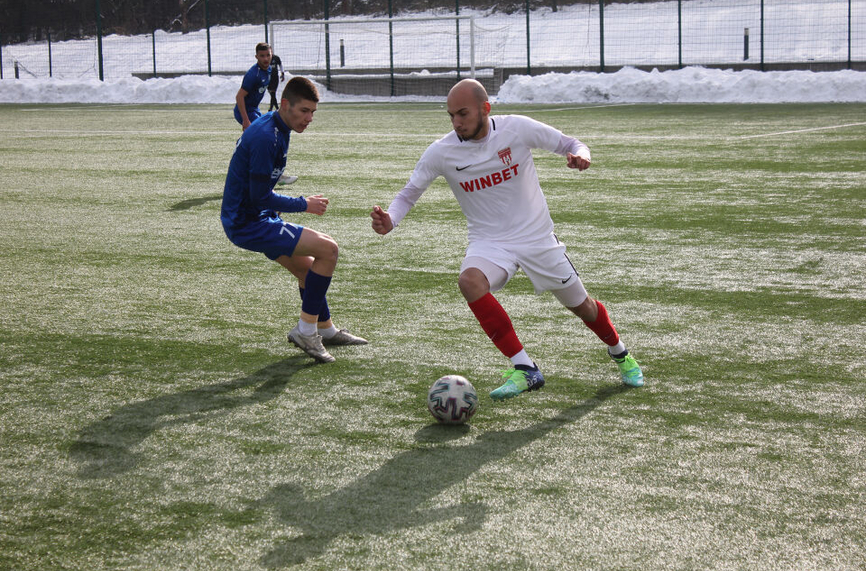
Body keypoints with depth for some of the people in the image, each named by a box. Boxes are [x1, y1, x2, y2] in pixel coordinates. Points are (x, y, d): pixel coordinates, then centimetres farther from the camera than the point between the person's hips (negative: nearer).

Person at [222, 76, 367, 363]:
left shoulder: (274, 127, 10)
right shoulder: (266, 136, -23)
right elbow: (260, 197, -23)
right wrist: (304, 205, -11)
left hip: (248, 218, 11)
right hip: (247, 224, -11)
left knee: (307, 267, 23)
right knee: (327, 248, -17)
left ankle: (325, 329, 43)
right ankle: (306, 330, -7)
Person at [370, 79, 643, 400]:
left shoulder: (517, 128, -14)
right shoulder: (442, 152, -12)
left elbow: (568, 144, -2)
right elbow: (410, 193, -4)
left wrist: (579, 156, -26)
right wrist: (389, 220, -24)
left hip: (537, 236, 0)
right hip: (488, 241, 0)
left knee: (581, 305, 10)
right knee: (469, 281, -33)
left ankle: (620, 355, 45)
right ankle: (524, 370, -27)